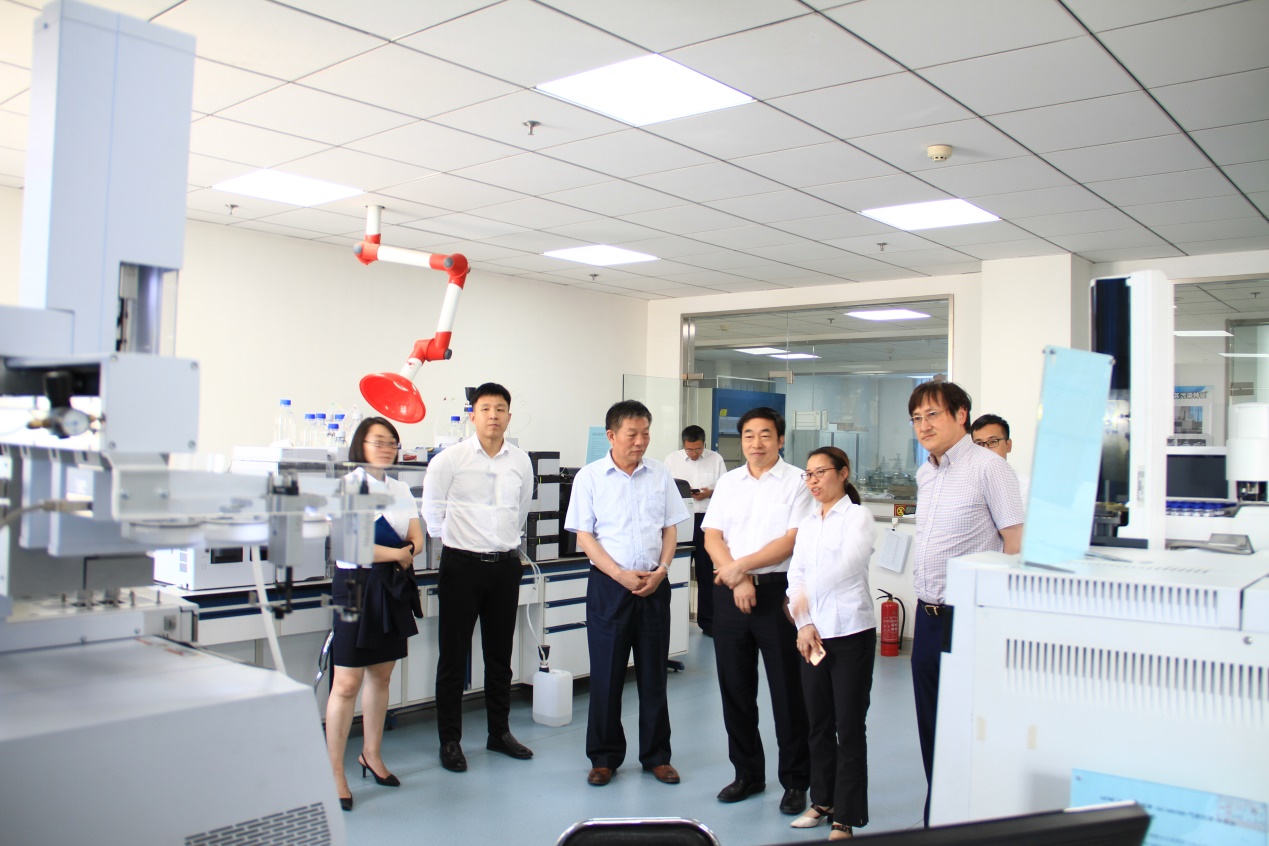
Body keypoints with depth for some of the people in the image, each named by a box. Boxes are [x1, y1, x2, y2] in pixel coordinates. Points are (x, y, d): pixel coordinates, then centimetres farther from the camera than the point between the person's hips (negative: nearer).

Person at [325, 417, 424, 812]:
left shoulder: (401, 490, 13)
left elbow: (416, 539, 10)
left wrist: (406, 553, -13)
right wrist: (396, 553, -8)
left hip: (392, 588, 6)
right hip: (356, 585, -6)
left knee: (381, 676, 13)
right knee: (346, 683, -6)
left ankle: (372, 755, 28)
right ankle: (334, 773, 2)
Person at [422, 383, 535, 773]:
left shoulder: (521, 461, 3)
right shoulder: (450, 459, -7)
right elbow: (432, 509, 3)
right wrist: (454, 540, 8)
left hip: (505, 565, 4)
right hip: (461, 565, -3)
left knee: (500, 655, 14)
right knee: (453, 656, 3)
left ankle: (499, 732, 28)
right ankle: (450, 740, 15)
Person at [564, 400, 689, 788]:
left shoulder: (660, 475, 5)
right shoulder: (590, 477, -3)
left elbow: (670, 528, 9)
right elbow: (584, 536, -4)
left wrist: (661, 570, -7)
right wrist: (621, 574, -13)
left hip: (654, 584, 2)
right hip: (609, 584, -2)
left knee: (653, 673, 9)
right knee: (606, 674, 4)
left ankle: (656, 755, 21)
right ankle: (604, 756, 18)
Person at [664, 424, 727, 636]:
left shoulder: (716, 459, 3)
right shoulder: (671, 459, 2)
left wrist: (710, 493, -15)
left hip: (706, 519, 0)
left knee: (706, 571, 7)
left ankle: (707, 620, 16)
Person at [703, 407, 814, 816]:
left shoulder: (797, 482, -3)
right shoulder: (728, 482, 10)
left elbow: (792, 540, -12)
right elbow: (712, 537, 4)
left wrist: (742, 566, -14)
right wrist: (738, 580, -10)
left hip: (777, 591, -4)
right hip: (730, 594, 5)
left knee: (787, 690, 3)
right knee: (735, 688, 11)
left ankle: (795, 782, 16)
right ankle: (747, 773, 27)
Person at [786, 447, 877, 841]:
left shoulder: (858, 516, -4)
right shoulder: (807, 524, 14)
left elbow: (849, 563, -21)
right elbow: (796, 574, 7)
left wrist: (809, 594, -30)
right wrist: (804, 624, -6)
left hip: (851, 632, -6)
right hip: (813, 633, 6)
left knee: (849, 727, 0)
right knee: (818, 723, 14)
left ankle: (845, 819, 8)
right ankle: (823, 801, 29)